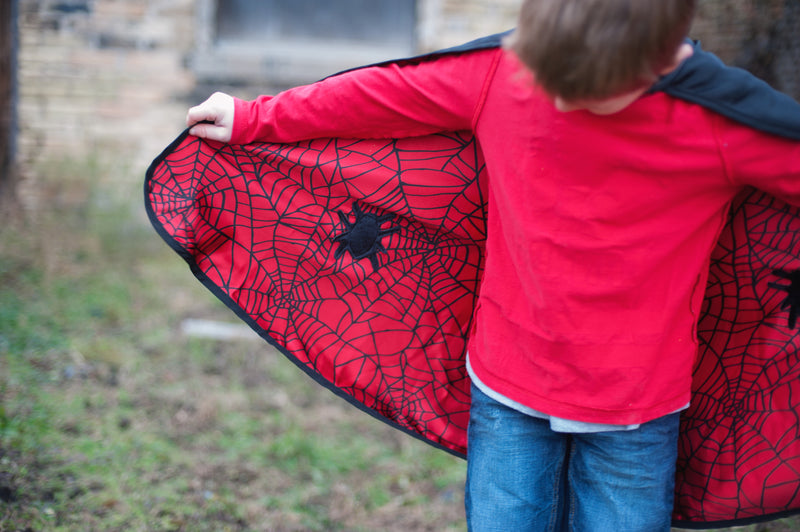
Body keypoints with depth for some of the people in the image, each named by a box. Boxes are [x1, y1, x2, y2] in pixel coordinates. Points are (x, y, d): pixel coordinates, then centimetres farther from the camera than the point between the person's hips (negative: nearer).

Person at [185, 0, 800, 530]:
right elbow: (376, 96, 2)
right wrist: (253, 119, 10)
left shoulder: (723, 125, -19)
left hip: (635, 416, -2)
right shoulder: (498, 74, -10)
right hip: (507, 389, 2)